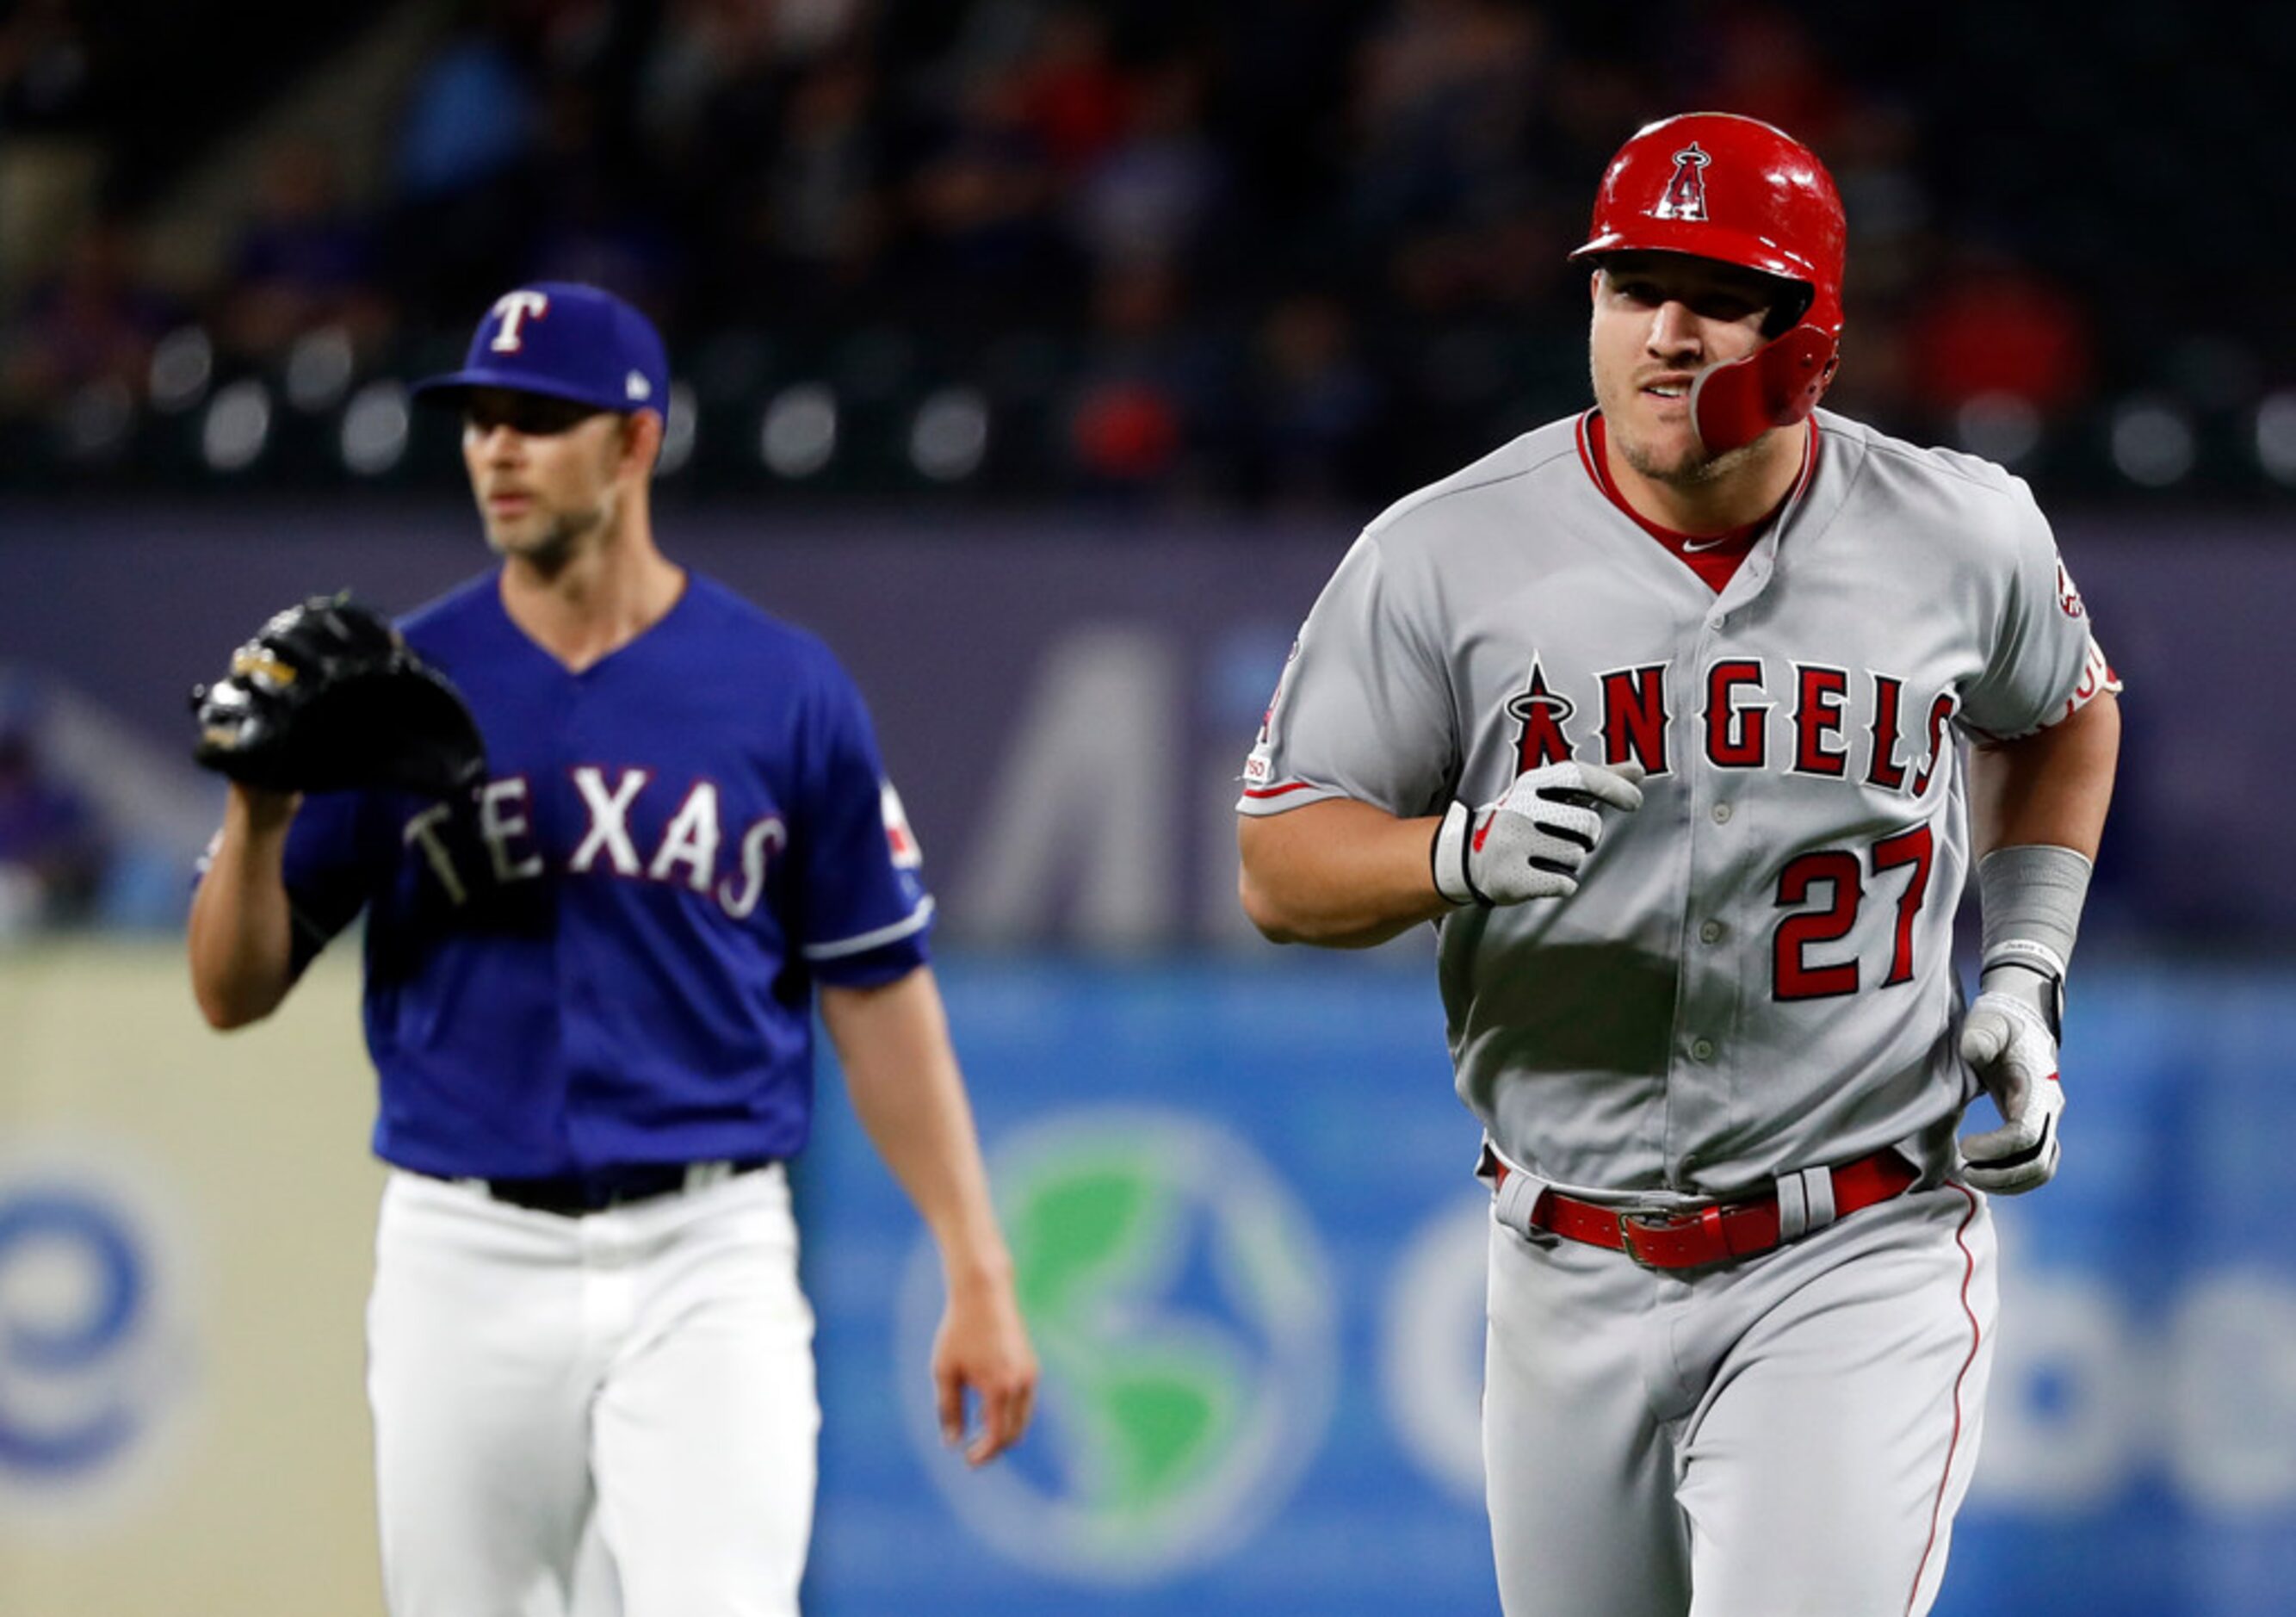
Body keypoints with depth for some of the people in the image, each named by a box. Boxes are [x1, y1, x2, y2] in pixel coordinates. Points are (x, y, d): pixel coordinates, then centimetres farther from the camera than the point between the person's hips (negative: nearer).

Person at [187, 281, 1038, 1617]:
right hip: (467, 1258, 2)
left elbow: (879, 1000, 5)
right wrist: (261, 816, -17)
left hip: (707, 1261, -2)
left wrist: (979, 1275, 0)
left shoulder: (788, 690, 1)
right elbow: (234, 993, 2)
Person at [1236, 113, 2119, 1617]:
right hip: (1574, 1282, 2)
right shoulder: (1446, 557, -6)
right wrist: (1468, 855, -25)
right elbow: (1280, 865, -4)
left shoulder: (1958, 536, -2)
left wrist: (2025, 980, 8)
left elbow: (2061, 713, 21)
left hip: (1858, 1268, -2)